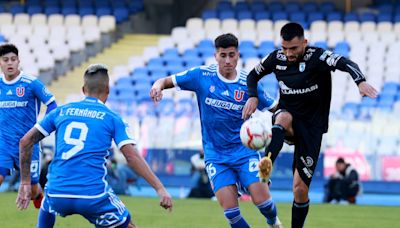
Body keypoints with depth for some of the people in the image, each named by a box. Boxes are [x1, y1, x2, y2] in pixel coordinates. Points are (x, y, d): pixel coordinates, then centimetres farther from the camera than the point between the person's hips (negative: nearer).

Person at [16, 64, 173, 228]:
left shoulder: (61, 112, 14)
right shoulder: (112, 118, 5)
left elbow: (25, 142, 14)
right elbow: (132, 156, -6)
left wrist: (25, 182, 20)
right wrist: (160, 189, -8)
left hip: (57, 195, 3)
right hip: (93, 196, -3)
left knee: (47, 209, 38)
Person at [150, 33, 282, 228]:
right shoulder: (202, 75, -6)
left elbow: (274, 107, 5)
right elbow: (167, 81, 0)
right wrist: (158, 85, -22)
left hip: (244, 151, 0)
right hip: (215, 155, 0)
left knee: (261, 200, -12)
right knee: (230, 210, -13)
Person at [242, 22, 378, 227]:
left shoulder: (317, 57, -15)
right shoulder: (276, 58, -2)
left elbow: (345, 64, -33)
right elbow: (253, 75, 15)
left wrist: (360, 81, -53)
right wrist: (253, 97, -5)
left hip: (311, 126, -2)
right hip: (288, 121, 2)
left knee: (300, 189, -5)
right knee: (284, 117, -38)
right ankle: (267, 163, -61)